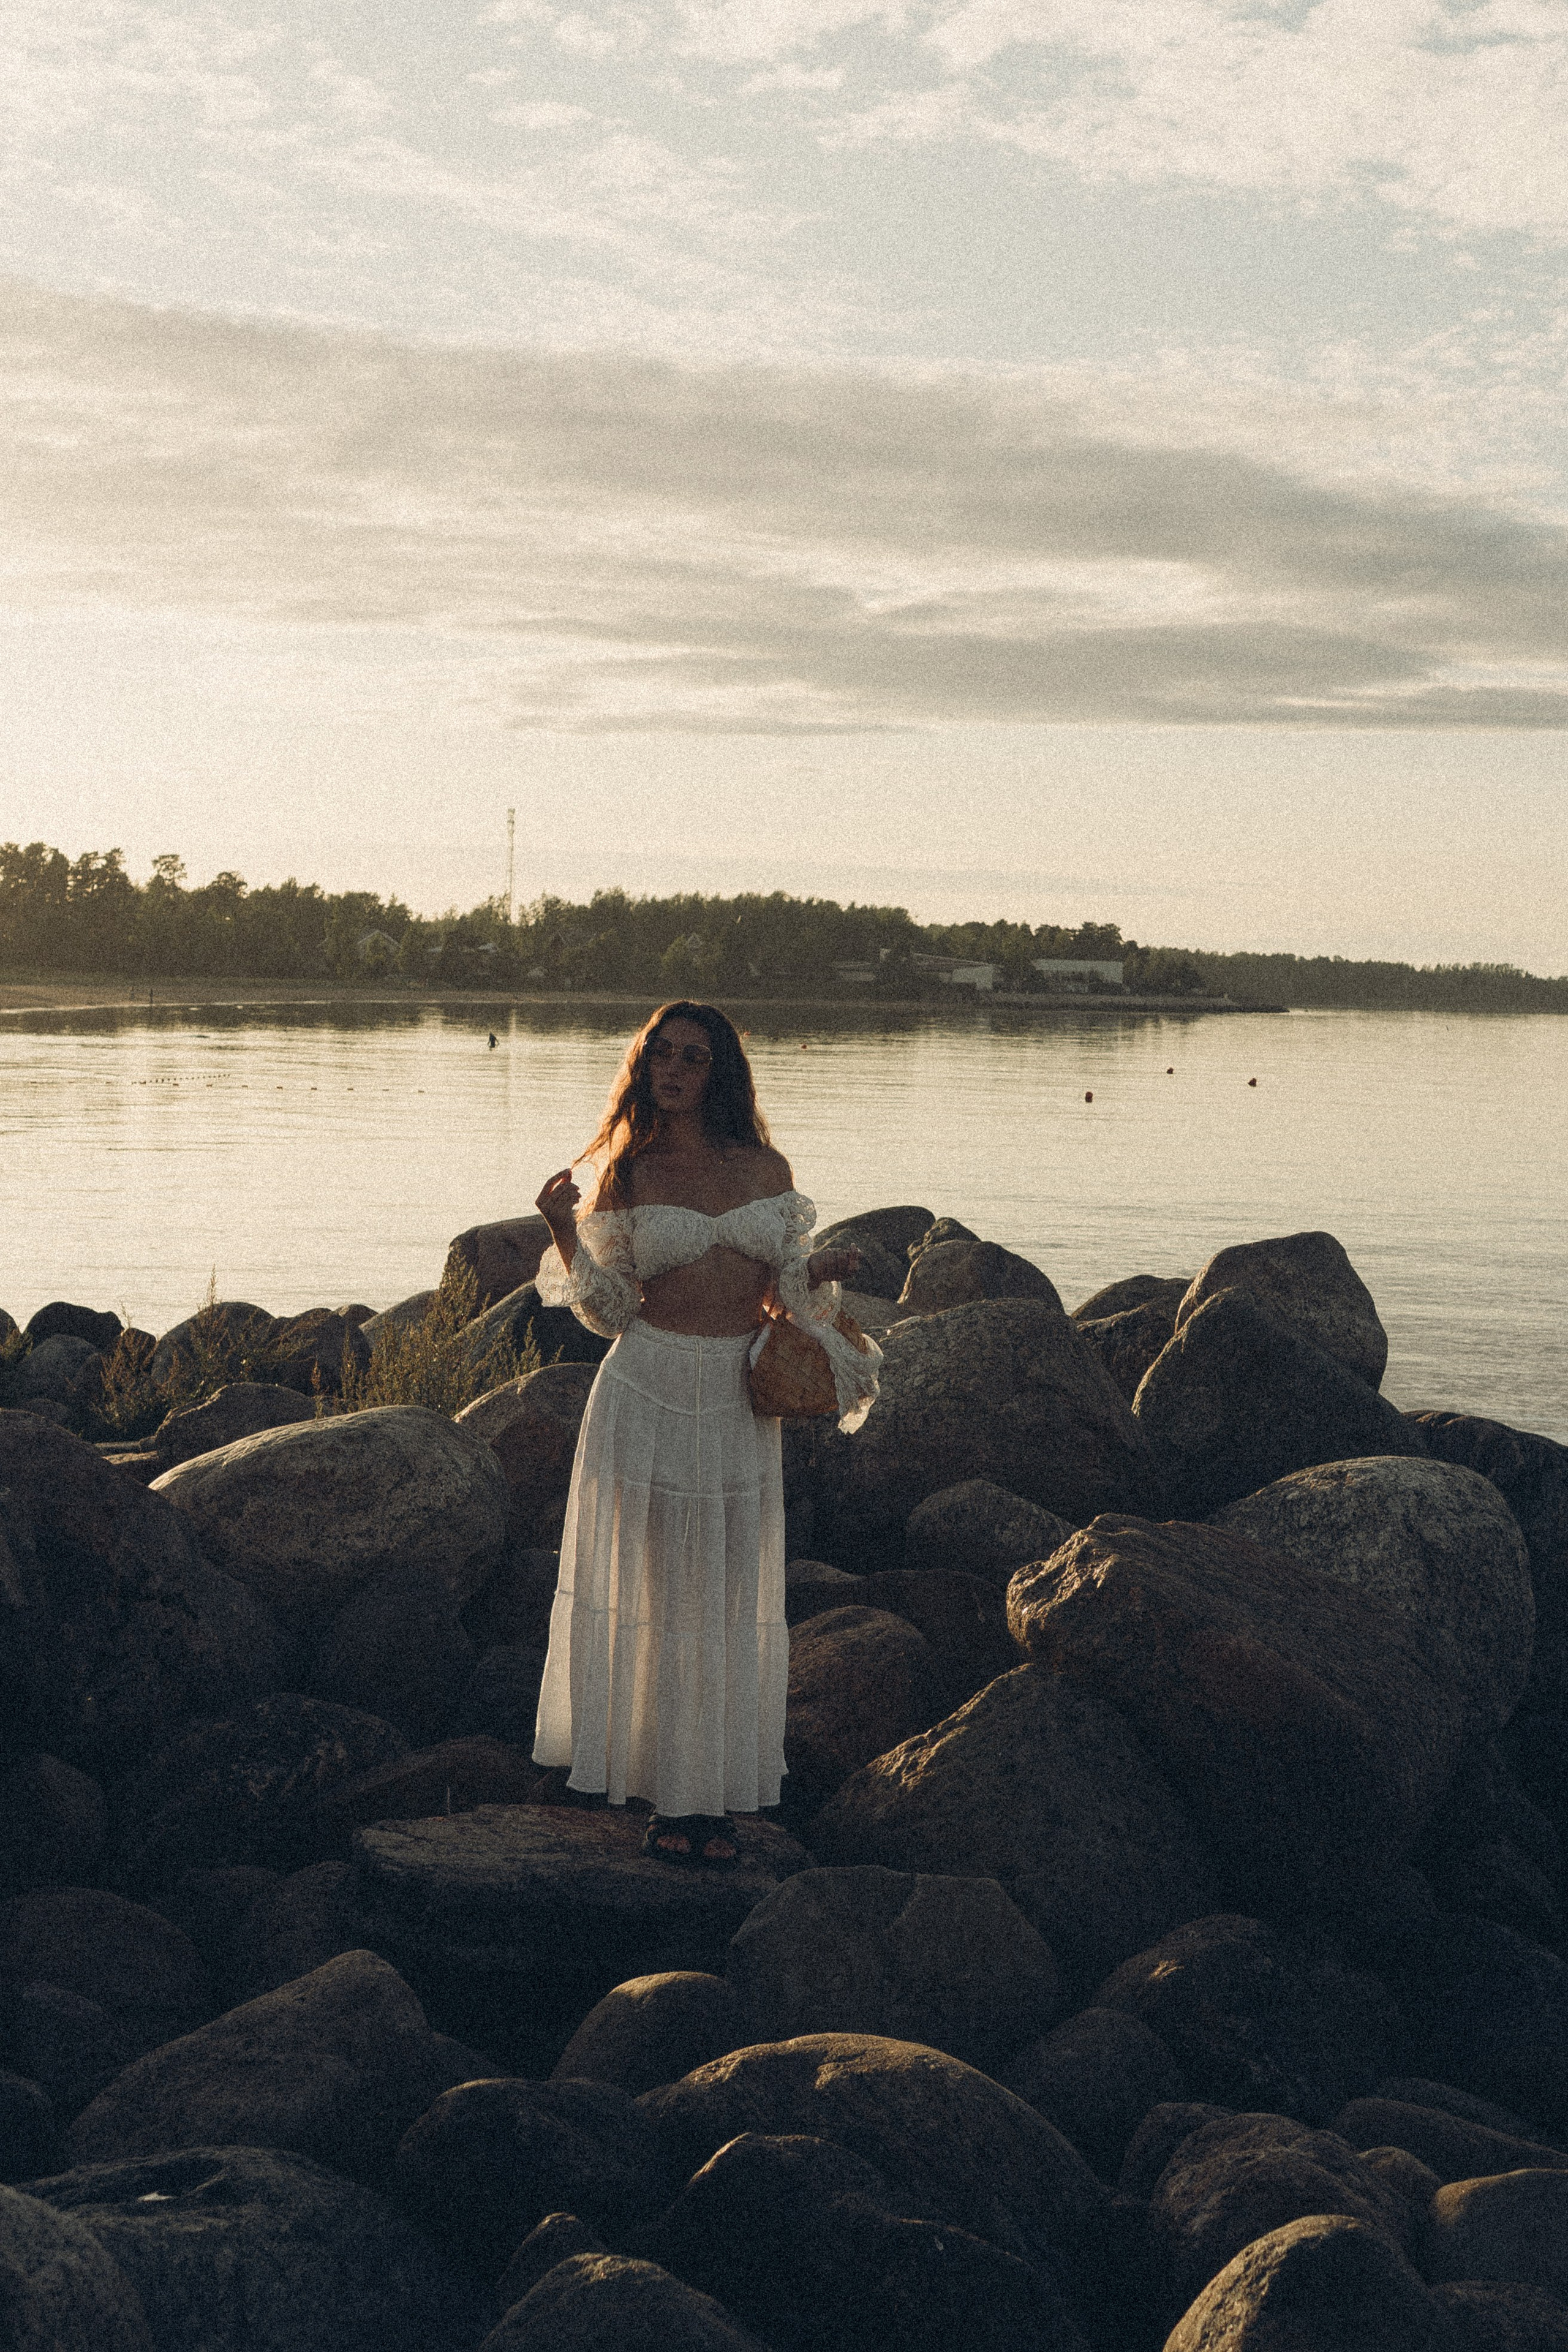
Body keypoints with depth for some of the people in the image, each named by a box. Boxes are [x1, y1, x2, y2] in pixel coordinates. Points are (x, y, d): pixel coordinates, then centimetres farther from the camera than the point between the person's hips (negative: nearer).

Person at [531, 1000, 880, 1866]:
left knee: (730, 1595, 6)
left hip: (739, 1403, 2)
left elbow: (784, 1290, 12)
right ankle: (664, 1791, 15)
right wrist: (562, 1227, -12)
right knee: (647, 1583, 4)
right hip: (649, 1395, -2)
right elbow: (610, 1308, 0)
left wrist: (825, 1270, -8)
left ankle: (711, 1794, 17)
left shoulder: (766, 1168, 6)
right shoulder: (627, 1176, 1)